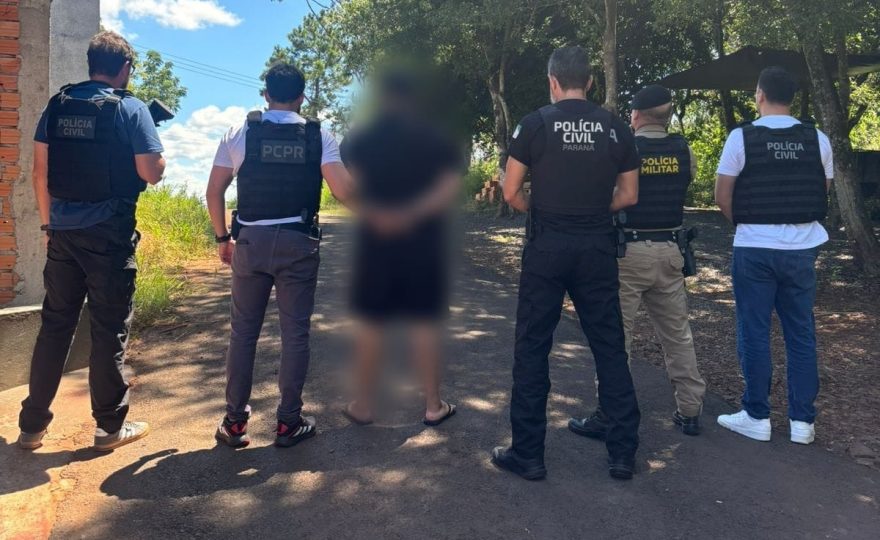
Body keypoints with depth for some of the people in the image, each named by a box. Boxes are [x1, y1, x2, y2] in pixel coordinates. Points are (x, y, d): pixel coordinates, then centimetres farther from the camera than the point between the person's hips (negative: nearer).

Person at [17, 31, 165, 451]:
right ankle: (110, 426, 13)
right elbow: (152, 173, -10)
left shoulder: (57, 105, 8)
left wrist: (48, 224, 16)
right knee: (109, 330, 3)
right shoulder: (131, 109, -7)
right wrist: (156, 153, 11)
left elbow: (40, 171, 9)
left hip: (63, 231, 5)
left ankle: (32, 424, 21)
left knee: (54, 326, 13)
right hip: (109, 234, -5)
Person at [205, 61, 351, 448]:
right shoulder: (319, 136, 0)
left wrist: (222, 237, 14)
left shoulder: (240, 133, 3)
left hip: (251, 241, 1)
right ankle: (288, 423, 14)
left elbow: (214, 192, 2)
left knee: (243, 332, 10)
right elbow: (342, 191, -10)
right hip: (298, 243, -1)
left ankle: (234, 422, 17)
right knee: (295, 333, 7)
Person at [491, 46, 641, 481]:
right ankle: (623, 453, 18)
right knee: (609, 348, 11)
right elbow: (629, 195, 8)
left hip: (547, 248, -3)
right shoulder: (615, 128, 6)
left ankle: (527, 454, 13)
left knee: (532, 348, 6)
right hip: (597, 248, 3)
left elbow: (511, 193, -5)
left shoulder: (535, 124, -3)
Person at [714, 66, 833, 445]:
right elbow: (822, 194, 10)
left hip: (755, 248, -3)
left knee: (754, 333, 6)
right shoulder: (817, 139, 3)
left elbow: (722, 196, -4)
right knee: (801, 334, 10)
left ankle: (757, 417, 13)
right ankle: (802, 420, 17)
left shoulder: (742, 137, -8)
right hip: (802, 247, 3)